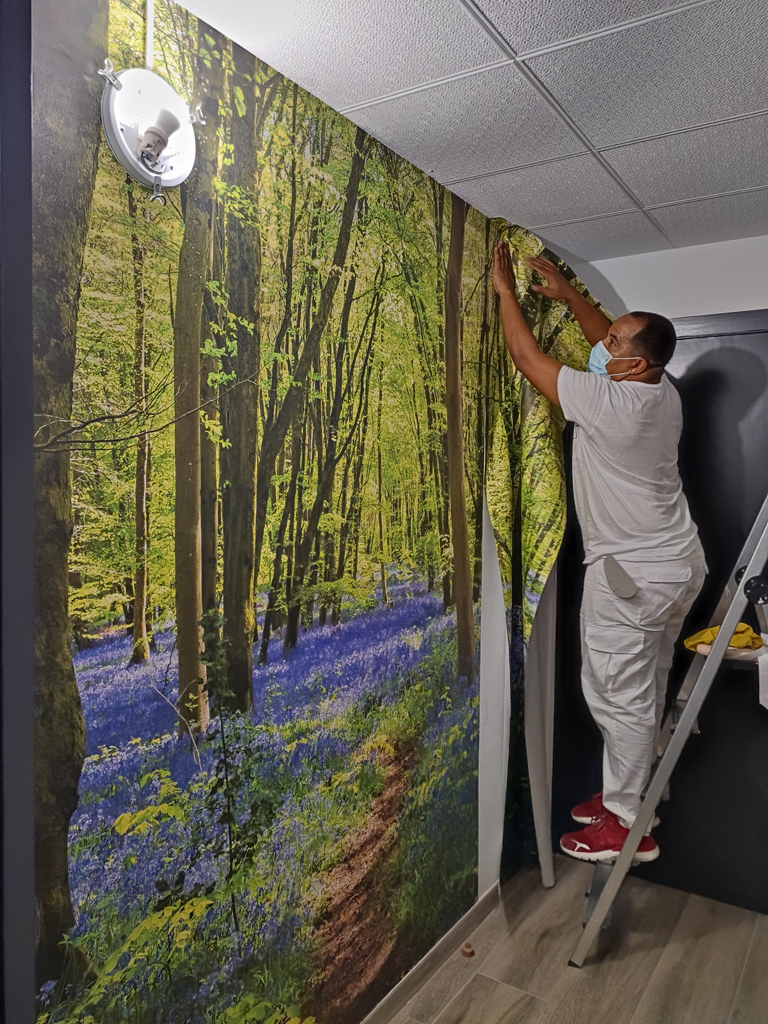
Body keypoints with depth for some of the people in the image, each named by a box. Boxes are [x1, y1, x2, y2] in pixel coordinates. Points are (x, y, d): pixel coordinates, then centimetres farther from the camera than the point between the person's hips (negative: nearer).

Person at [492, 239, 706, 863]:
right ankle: (630, 793, 34)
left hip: (632, 575, -9)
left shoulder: (609, 402, -22)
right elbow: (607, 340, 21)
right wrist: (570, 295, 19)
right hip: (678, 564, 9)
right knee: (643, 691, 18)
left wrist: (506, 291, -1)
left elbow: (527, 357, -13)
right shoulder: (662, 392, 2)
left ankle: (627, 823, 15)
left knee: (619, 695, 2)